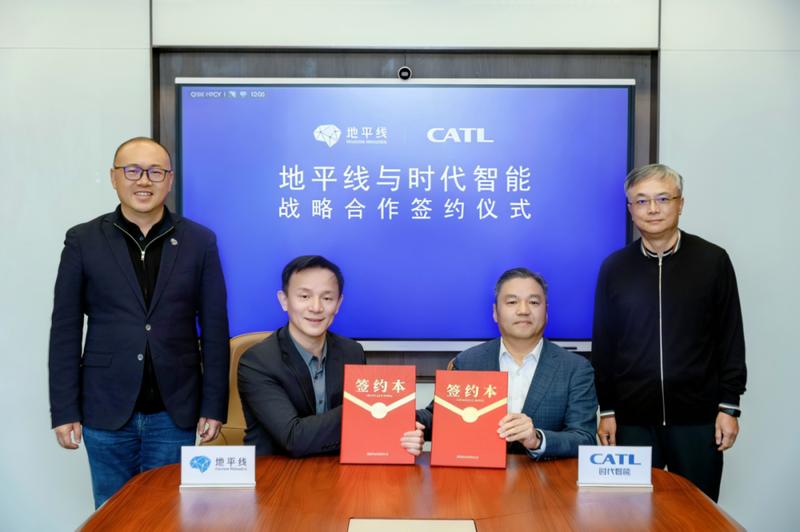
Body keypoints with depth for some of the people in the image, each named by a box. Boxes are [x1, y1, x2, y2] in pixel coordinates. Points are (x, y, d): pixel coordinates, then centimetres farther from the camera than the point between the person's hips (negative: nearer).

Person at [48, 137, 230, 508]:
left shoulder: (200, 241, 0)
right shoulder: (83, 241, 0)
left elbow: (214, 329, 1)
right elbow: (65, 330, 1)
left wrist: (214, 406, -2)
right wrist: (64, 410, -3)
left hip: (174, 412, 0)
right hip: (106, 411, 1)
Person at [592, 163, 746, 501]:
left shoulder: (713, 260, -1)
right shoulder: (614, 267, 2)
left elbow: (731, 339, 2)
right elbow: (603, 344, 5)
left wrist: (729, 406, -1)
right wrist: (606, 410, 3)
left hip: (697, 417, -1)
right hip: (632, 418, 1)